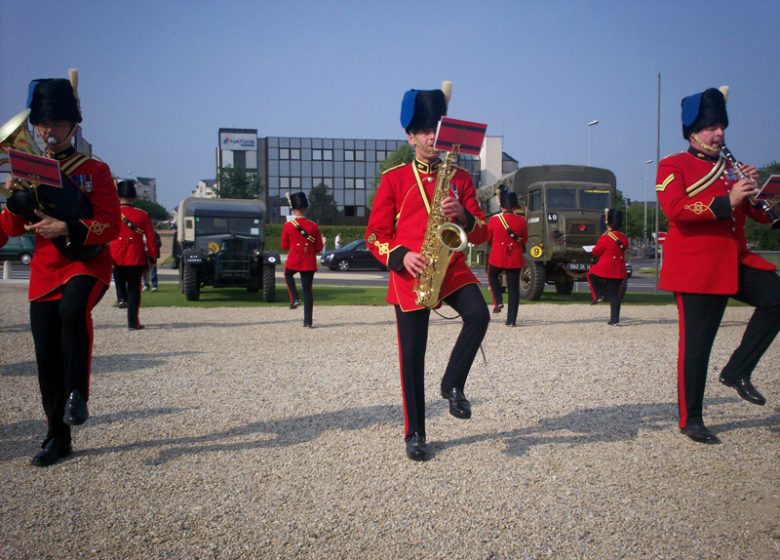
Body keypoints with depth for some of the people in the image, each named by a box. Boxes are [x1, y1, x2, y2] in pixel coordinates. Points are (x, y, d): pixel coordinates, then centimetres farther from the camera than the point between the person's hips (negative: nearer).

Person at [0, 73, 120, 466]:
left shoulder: (95, 170, -1)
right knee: (47, 357, 3)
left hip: (87, 263, -4)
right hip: (44, 271, 4)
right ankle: (57, 438, 15)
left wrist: (66, 228, -22)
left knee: (73, 309, -36)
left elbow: (111, 226, -8)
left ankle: (78, 394, -19)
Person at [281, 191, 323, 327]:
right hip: (309, 263, 1)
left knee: (288, 275, 33)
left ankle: (294, 298, 15)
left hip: (293, 261, -1)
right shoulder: (313, 226, -4)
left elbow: (284, 247, 4)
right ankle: (308, 322, 6)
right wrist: (322, 241, 21)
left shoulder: (288, 226, -6)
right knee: (307, 291, 7)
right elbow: (318, 248, 0)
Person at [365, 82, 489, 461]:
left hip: (452, 267, 2)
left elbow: (482, 234, 6)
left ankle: (453, 385, -1)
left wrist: (463, 215, -15)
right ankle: (414, 434, 16)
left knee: (479, 316, -26)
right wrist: (401, 256, -17)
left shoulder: (460, 178, 9)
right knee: (412, 355, 1)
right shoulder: (393, 179, 3)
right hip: (409, 275, -2)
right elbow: (375, 234, 1)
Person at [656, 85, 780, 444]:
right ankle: (690, 420, 9)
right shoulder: (673, 166, -2)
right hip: (697, 268, -6)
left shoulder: (732, 168, 17)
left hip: (736, 262, 7)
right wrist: (727, 201, -26)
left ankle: (737, 371, 0)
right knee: (696, 345, -3)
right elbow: (675, 209, -20)